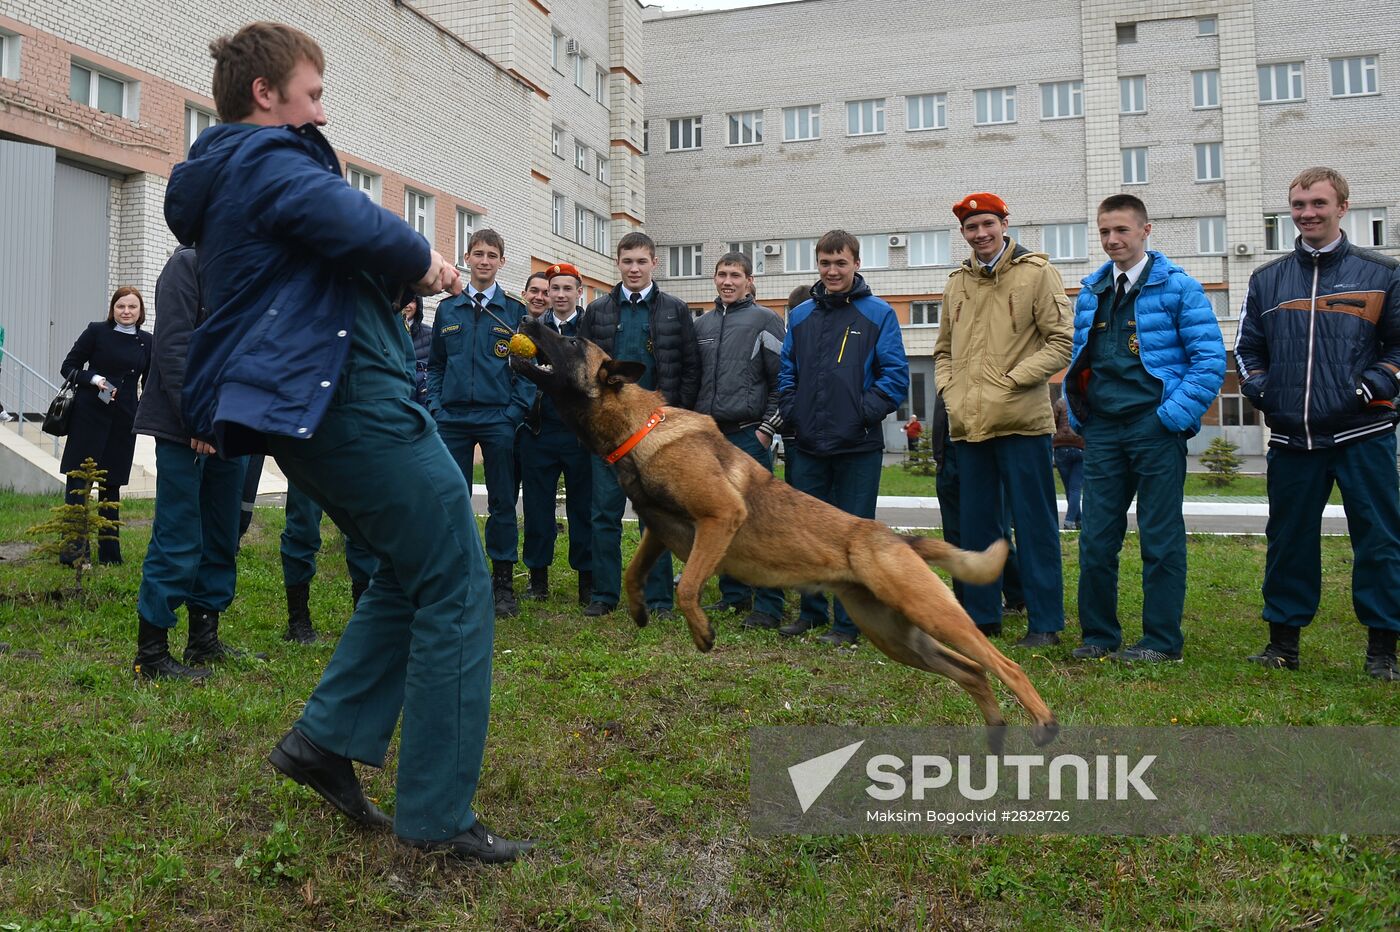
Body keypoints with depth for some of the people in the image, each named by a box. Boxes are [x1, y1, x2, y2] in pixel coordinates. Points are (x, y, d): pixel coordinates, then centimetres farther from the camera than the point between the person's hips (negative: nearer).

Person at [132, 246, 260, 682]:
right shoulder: (189, 263, -6)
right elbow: (173, 345, -14)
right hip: (184, 429, -8)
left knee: (222, 540, 12)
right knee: (178, 542, -4)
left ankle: (204, 641, 24)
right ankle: (150, 655, 6)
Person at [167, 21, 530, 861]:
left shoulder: (222, 180, 23)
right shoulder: (265, 160, -9)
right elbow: (364, 228, -26)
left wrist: (403, 275, 9)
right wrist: (424, 263, -6)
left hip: (312, 410, 11)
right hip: (350, 393, -11)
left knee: (413, 572, 19)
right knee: (456, 588, -6)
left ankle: (328, 737, 16)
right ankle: (437, 814, -1)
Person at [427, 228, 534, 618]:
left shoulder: (515, 310, 2)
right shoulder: (447, 309, 10)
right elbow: (436, 364, 13)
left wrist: (513, 413, -10)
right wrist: (436, 408, 1)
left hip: (498, 421, -2)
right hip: (453, 421, 2)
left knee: (502, 502, 4)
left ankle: (503, 582, 12)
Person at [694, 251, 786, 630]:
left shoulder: (765, 321, 0)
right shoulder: (702, 324, 17)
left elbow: (782, 379, -4)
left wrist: (767, 428, -10)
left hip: (749, 435, -6)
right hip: (710, 435, 6)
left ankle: (768, 605, -2)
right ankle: (734, 594, 22)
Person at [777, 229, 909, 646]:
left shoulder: (879, 314, 0)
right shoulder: (800, 315, 13)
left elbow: (896, 375, -4)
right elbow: (787, 372, 16)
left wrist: (865, 413, -15)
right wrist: (791, 413, 1)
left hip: (858, 447, -4)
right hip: (807, 446, 4)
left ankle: (848, 622, 13)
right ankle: (811, 611, 26)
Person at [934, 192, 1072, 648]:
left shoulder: (1036, 272, -1)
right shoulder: (957, 282, 15)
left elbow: (1061, 341, -6)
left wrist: (1011, 381, -13)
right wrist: (948, 389, 6)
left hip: (1020, 421, -5)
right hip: (968, 424, 6)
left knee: (1033, 523, 0)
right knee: (976, 524, 12)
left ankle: (1045, 621, 9)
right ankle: (981, 615, 23)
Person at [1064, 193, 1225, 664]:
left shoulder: (1177, 286, -2)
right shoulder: (1090, 291, 13)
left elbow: (1210, 359, -7)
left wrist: (1175, 414, -14)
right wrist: (1077, 413, 8)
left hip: (1155, 428, -5)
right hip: (1102, 430, 5)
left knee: (1160, 538, 2)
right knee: (1096, 538, 6)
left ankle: (1162, 640, 12)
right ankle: (1098, 634, 18)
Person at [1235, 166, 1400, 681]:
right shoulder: (1267, 279, 12)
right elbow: (1246, 348, 17)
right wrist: (1262, 391, 2)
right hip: (1291, 437, 3)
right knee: (1288, 540, 9)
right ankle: (1283, 639, 20)